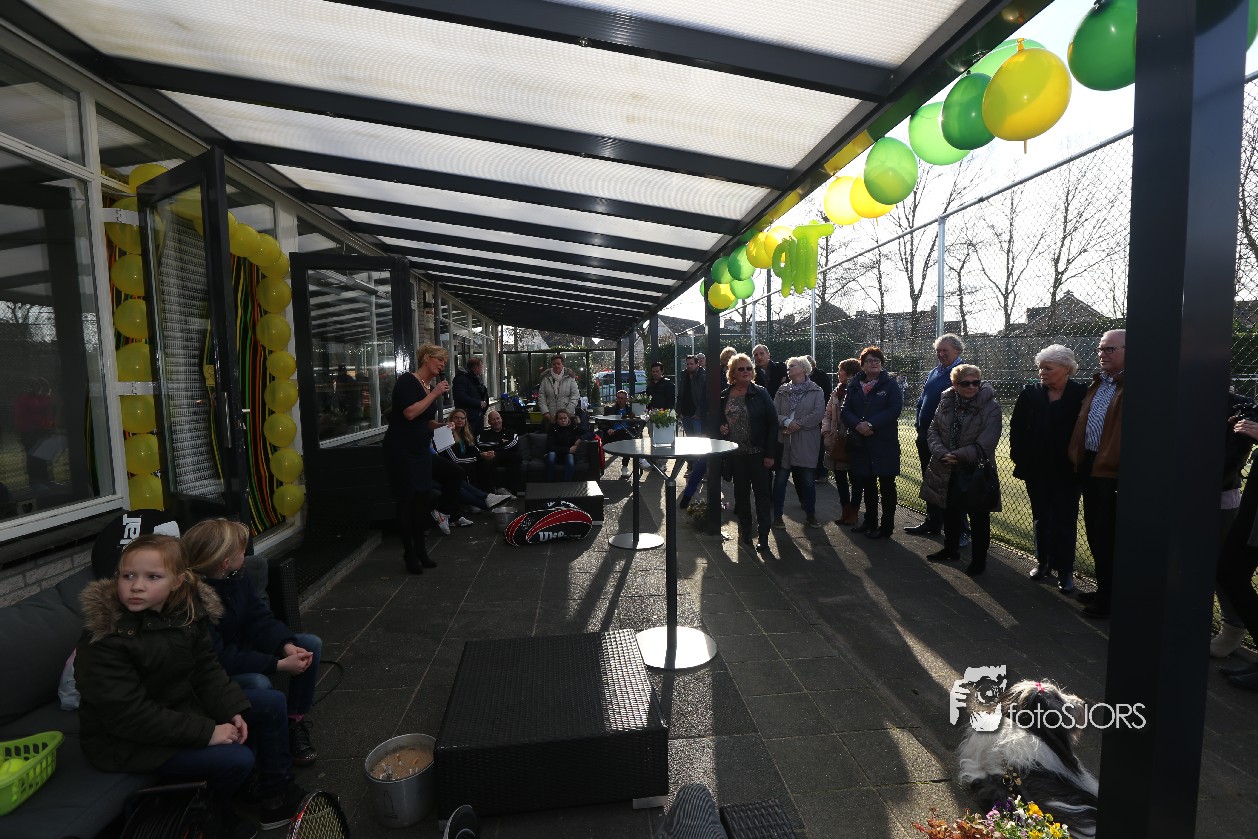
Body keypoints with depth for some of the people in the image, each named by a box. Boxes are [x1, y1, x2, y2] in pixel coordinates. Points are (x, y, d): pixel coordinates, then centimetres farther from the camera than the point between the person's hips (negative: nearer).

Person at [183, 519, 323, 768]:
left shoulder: (237, 578, -7)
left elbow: (261, 620, -5)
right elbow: (219, 659, -32)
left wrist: (288, 646, -25)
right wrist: (280, 665, -31)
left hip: (242, 649, 8)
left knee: (311, 645, -5)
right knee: (259, 684, -36)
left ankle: (294, 722, 5)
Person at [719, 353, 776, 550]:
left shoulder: (760, 393, -5)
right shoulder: (724, 396, 4)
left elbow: (772, 423, -7)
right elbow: (718, 420, 17)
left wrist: (770, 453, -12)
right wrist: (721, 428, -8)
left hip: (758, 453, -3)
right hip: (735, 454, 3)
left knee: (761, 493, 2)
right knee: (741, 493, 12)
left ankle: (763, 536, 10)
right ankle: (745, 532, 24)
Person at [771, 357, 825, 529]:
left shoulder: (815, 391, 2)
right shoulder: (782, 391, 10)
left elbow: (818, 413, -10)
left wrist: (797, 425, -14)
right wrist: (787, 422, -17)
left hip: (807, 442, -2)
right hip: (784, 441, 2)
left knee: (808, 480, 3)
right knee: (780, 479, 4)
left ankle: (810, 515, 19)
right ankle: (777, 515, 14)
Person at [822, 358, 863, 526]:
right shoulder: (837, 392, 9)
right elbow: (828, 414, 13)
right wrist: (826, 431, 1)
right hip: (836, 443, 7)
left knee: (855, 479, 7)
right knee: (840, 477, 13)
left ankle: (854, 512, 20)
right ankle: (846, 510, 26)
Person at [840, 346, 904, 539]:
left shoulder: (891, 384, -2)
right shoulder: (854, 385, 9)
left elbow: (895, 409, -14)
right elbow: (845, 411, 3)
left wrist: (871, 424, -20)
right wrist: (857, 425, -16)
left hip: (885, 443, -4)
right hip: (861, 442, 4)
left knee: (886, 485, 3)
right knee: (867, 484, 14)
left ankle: (887, 526, 12)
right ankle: (870, 521, 28)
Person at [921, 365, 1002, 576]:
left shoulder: (990, 407, -14)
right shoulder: (946, 402, 1)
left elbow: (985, 445, -19)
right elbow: (933, 430, 3)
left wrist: (957, 456, -18)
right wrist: (942, 453, -13)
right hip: (947, 471, 5)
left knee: (978, 517, 4)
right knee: (950, 511, 19)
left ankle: (979, 559, 20)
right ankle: (951, 550, 37)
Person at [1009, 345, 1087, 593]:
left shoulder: (1081, 394, -7)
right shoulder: (1030, 394, 2)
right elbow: (1017, 428, 3)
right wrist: (1019, 458, -2)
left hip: (1066, 471, -3)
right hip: (1036, 470, 3)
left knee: (1064, 521, 4)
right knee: (1041, 517, 14)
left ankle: (1065, 571, 14)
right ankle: (1043, 562, 27)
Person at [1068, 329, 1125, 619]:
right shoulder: (1098, 383, 16)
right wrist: (1077, 457, 12)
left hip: (1114, 472, -9)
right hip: (1090, 466, 9)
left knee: (1109, 538, 2)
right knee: (1094, 532, 17)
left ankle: (1109, 598, 16)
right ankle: (1104, 589, 32)